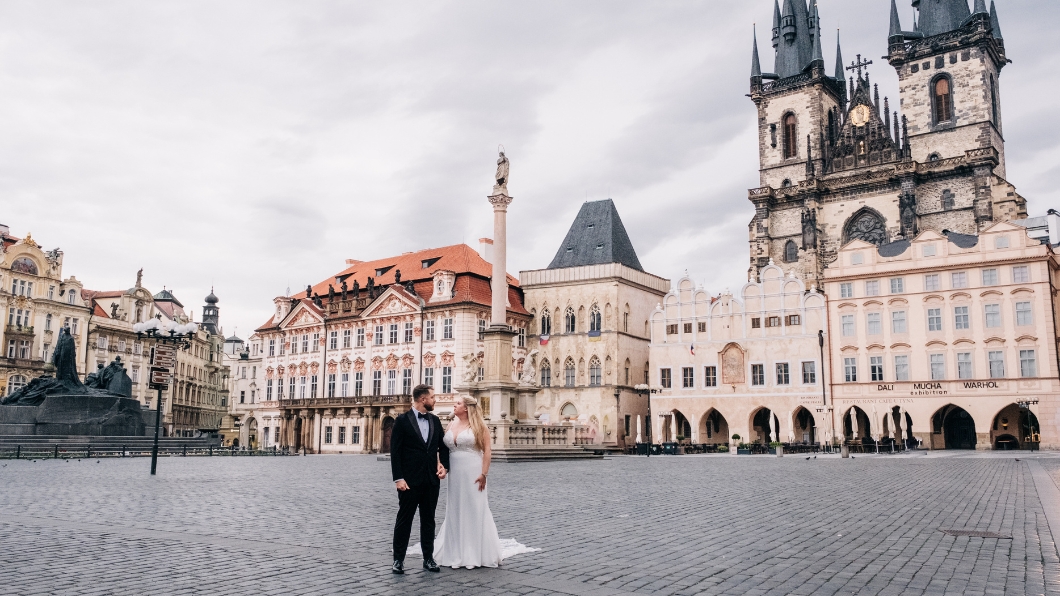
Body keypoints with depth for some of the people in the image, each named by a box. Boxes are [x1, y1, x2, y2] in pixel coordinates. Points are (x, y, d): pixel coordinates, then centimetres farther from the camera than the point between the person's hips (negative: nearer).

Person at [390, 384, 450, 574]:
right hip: (410, 480, -5)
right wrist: (398, 478, -14)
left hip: (432, 480, 5)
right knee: (404, 520, 3)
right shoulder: (402, 421, -7)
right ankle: (398, 559, 11)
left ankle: (428, 558, 18)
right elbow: (395, 452, -9)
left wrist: (444, 466, -1)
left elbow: (443, 446, 15)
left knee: (428, 520, 11)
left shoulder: (435, 421, 9)